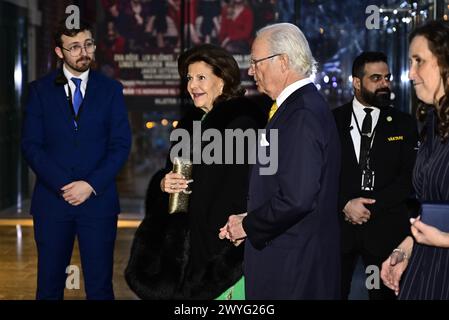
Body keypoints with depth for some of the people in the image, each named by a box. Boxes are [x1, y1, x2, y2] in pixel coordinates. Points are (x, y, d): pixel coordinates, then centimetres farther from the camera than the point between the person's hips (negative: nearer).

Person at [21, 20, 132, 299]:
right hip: (52, 200, 0)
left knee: (100, 286, 2)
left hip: (98, 200, 0)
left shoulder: (111, 89, 7)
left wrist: (91, 185, -11)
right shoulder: (40, 90, 5)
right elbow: (31, 145, 0)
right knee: (49, 286, 6)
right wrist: (63, 185, -12)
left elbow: (121, 145, 1)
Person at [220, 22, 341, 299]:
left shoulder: (303, 114, -19)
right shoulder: (305, 105, 13)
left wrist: (248, 225, -13)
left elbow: (296, 199, -27)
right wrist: (251, 220, 6)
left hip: (293, 266, -9)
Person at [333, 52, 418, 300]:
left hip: (385, 228, 0)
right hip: (338, 224, 0)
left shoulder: (403, 124, 5)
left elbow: (409, 177, -3)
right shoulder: (332, 120, 4)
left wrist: (372, 206, -12)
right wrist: (346, 204, -14)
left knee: (384, 293, 6)